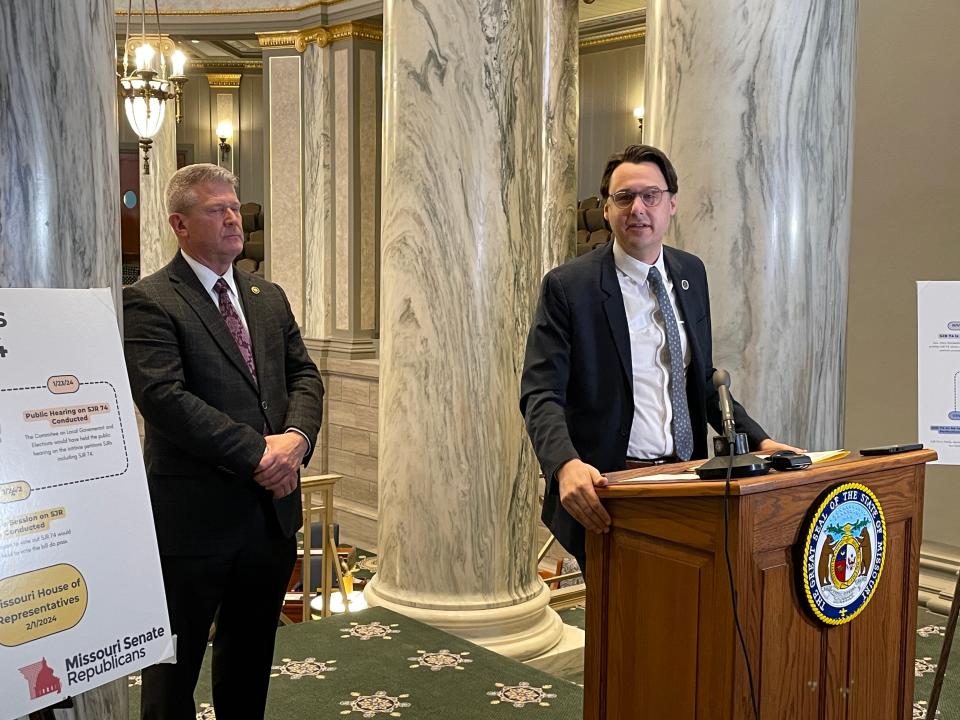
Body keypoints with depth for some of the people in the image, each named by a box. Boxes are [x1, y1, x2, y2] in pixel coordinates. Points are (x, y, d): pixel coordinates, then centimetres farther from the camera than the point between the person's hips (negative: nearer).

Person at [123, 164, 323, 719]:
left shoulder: (270, 298, 12)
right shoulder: (149, 302, -9)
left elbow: (304, 376, 8)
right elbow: (164, 398, -20)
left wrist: (296, 438, -12)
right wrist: (257, 453, -20)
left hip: (273, 507, 6)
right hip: (194, 514, -6)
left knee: (252, 654, 20)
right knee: (175, 662, 10)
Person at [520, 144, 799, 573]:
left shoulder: (691, 274, 10)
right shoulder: (568, 286, -7)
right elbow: (541, 395, -13)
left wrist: (758, 441, 6)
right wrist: (567, 466, -30)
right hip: (607, 492, -4)